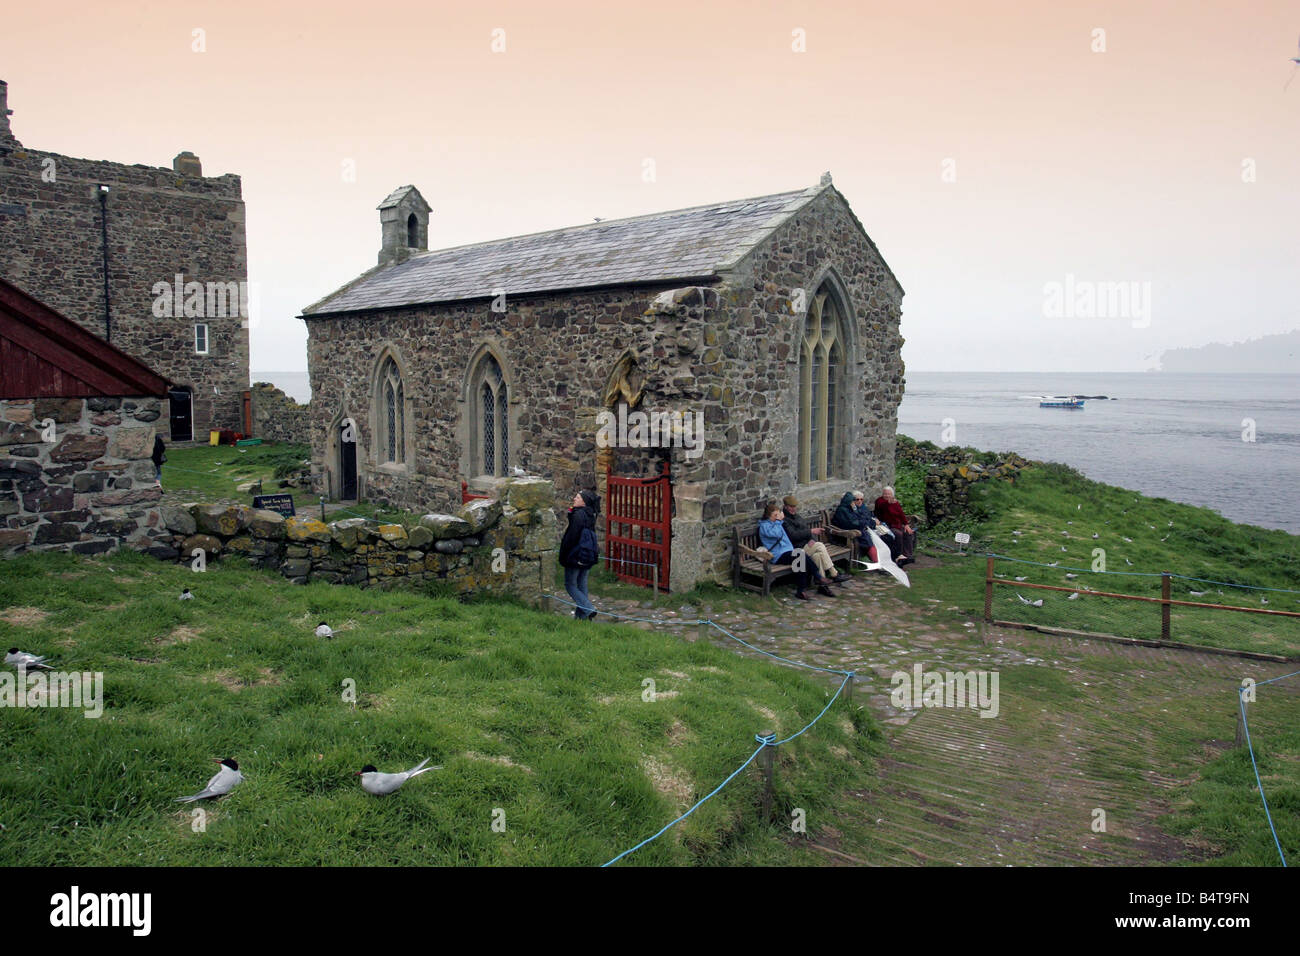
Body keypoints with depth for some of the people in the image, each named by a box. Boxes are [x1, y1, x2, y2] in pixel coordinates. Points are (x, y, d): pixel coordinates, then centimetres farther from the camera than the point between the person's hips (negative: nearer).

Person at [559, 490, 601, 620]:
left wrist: (563, 558, -10)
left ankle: (589, 609, -9)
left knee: (570, 585, 4)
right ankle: (582, 616, 18)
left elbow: (571, 537, -18)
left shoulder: (578, 515, -18)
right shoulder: (590, 516, 8)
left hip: (575, 557, -8)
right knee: (582, 585, 15)